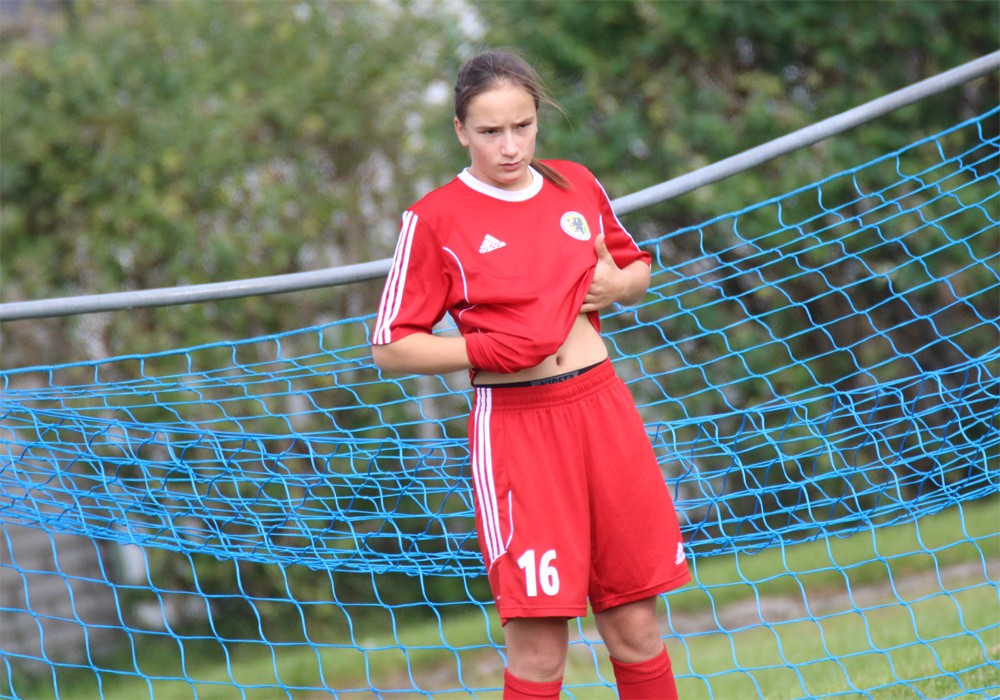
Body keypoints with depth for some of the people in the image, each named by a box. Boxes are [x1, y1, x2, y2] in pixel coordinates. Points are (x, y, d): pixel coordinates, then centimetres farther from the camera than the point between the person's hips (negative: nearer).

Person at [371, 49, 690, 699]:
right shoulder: (436, 218, -4)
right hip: (514, 425, -4)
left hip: (603, 407, 4)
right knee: (537, 647, -8)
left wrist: (619, 285, 2)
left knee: (636, 627, 7)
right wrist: (493, 350, -14)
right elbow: (392, 348, -3)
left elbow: (638, 266, 25)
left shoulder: (576, 184, 9)